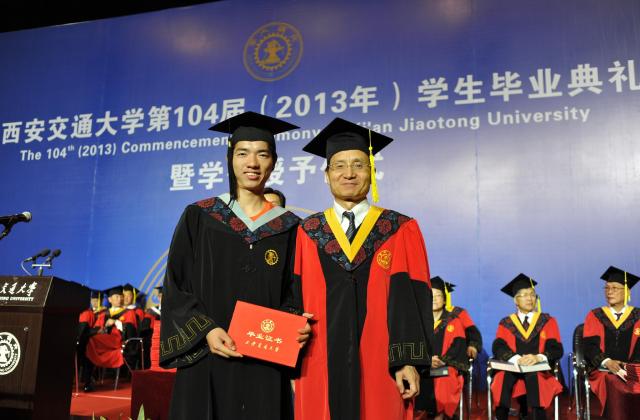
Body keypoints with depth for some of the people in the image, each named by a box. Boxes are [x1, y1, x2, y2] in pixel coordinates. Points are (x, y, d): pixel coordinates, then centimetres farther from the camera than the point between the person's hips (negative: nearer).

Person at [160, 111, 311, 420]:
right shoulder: (199, 216, 1)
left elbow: (292, 292, 7)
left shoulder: (288, 227, 5)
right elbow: (175, 286, -1)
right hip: (206, 362, -1)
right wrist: (206, 330, -15)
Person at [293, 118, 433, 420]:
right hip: (320, 368, 2)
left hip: (382, 367, -1)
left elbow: (412, 299, -3)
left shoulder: (401, 231, 2)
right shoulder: (306, 234, 6)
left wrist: (409, 361, -10)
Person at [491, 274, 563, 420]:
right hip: (512, 370, 1)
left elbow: (556, 349, -1)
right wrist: (517, 359, -25)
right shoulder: (506, 324, 12)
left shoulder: (548, 321, 12)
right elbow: (499, 348, -4)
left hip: (539, 371, -1)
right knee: (504, 378, -33)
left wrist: (538, 357, -23)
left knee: (533, 377, -36)